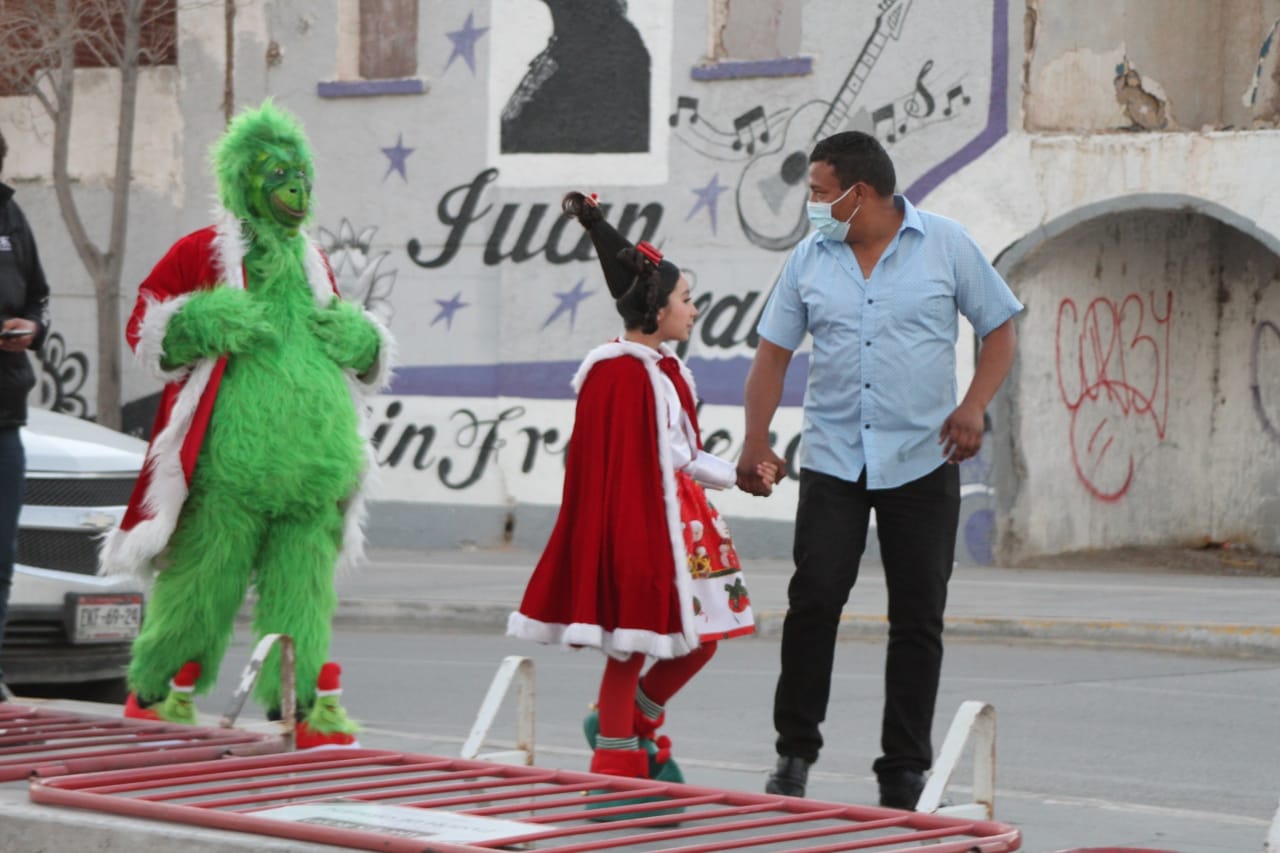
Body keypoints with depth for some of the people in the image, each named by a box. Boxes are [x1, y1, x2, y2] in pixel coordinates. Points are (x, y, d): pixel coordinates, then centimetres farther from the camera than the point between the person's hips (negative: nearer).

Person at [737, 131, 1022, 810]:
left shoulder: (945, 245, -1)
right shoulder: (810, 258, 6)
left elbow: (999, 329, 4)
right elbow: (774, 351, 8)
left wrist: (973, 407, -10)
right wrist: (756, 440, 0)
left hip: (922, 462, -1)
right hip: (833, 459, 1)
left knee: (918, 615, 1)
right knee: (813, 598, -8)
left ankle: (904, 770, 9)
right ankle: (795, 751, 5)